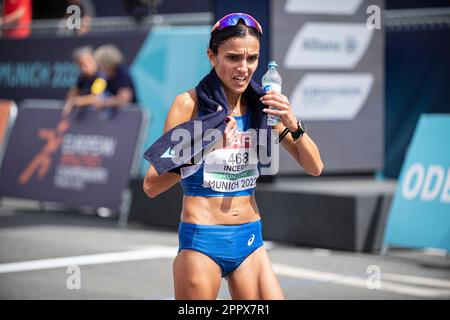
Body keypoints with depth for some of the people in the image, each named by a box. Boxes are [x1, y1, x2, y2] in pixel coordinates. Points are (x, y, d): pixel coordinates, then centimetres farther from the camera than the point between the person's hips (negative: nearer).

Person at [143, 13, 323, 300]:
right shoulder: (189, 104, -9)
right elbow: (151, 185, -13)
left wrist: (293, 124, -13)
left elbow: (315, 168, 4)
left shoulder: (262, 105, 3)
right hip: (201, 241, -4)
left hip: (250, 239, 4)